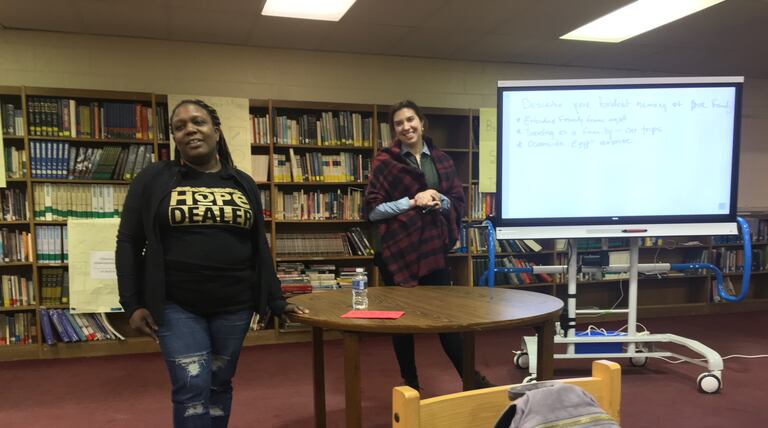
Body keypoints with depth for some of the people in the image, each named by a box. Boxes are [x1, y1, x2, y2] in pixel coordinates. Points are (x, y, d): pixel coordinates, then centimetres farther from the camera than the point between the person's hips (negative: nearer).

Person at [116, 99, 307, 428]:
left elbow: (259, 247, 11)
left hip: (234, 306, 3)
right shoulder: (153, 179, 1)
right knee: (192, 388, -4)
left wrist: (276, 301, 8)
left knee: (219, 384, 12)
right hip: (176, 306, -2)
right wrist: (133, 304, -4)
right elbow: (128, 243, 2)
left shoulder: (243, 184, 8)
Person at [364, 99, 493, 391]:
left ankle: (471, 378, 19)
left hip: (433, 246, 2)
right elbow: (372, 210, -6)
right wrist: (412, 201, -14)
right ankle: (410, 382, 24)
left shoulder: (441, 160, 9)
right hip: (398, 248, -2)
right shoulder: (385, 161, -2)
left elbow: (459, 202, 11)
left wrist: (439, 201, -11)